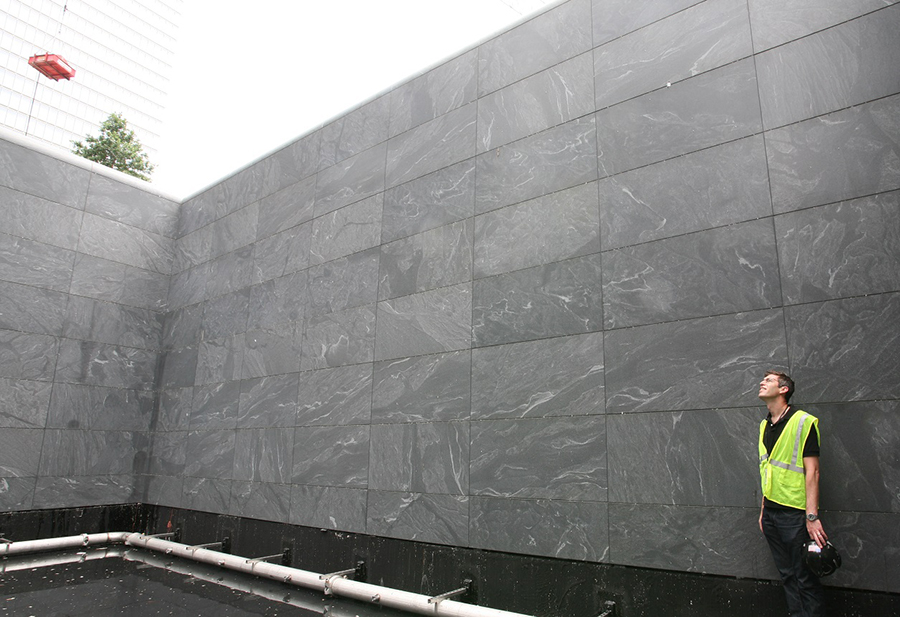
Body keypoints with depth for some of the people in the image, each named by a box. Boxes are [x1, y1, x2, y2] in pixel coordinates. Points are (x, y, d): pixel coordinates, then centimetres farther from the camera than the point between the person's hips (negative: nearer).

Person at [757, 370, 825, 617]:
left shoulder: (804, 421, -10)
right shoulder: (764, 425, 11)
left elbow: (812, 471, -14)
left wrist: (812, 516, -18)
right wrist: (764, 508, 16)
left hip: (794, 513, -7)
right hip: (771, 512, 7)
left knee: (805, 577, 1)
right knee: (787, 575, 14)